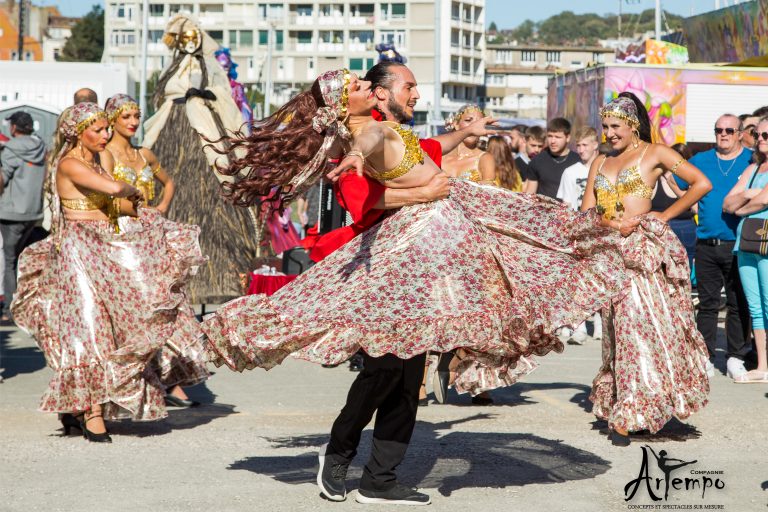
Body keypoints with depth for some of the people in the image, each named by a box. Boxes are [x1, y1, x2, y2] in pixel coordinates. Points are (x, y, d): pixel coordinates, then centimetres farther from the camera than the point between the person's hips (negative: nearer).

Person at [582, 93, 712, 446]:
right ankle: (620, 409, 9)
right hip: (610, 251, 5)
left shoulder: (653, 153, 2)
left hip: (645, 248, -5)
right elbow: (586, 212, 13)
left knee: (643, 323, -11)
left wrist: (665, 215, -5)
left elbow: (702, 184, -3)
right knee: (620, 327, 3)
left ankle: (626, 416, -10)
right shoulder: (600, 163, 18)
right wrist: (610, 223, -7)